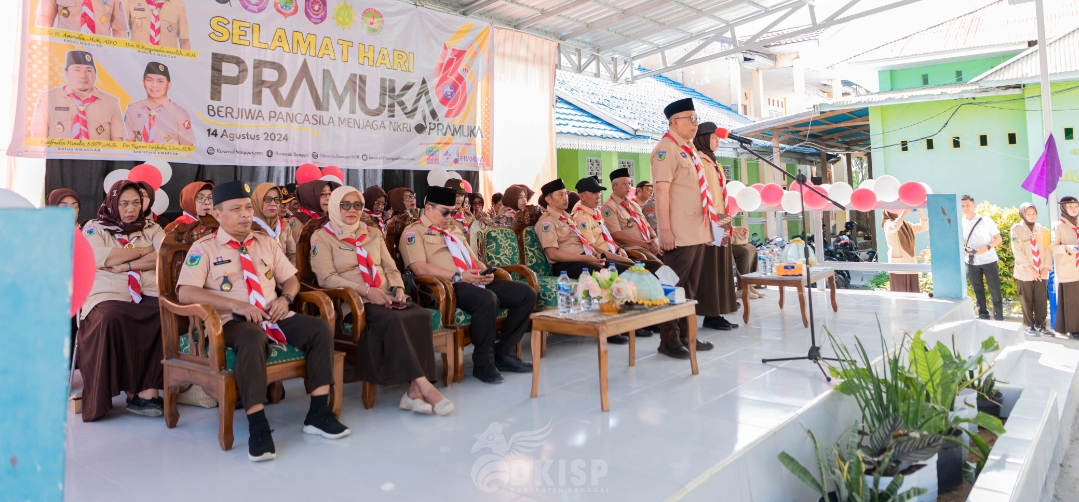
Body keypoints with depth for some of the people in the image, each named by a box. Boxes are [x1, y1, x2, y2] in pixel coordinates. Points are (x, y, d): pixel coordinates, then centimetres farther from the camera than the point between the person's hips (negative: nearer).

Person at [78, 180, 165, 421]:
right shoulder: (94, 227, 15)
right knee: (111, 320, -37)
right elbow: (100, 258, -6)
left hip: (149, 296, 2)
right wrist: (143, 250, 1)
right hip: (109, 296, -1)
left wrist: (125, 265, -8)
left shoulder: (152, 229, 19)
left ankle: (147, 390, -26)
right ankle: (140, 391, -23)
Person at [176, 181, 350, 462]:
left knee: (321, 329, -20)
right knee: (252, 338, -40)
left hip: (273, 316, 5)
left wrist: (285, 298, -3)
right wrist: (235, 304, -21)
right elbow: (185, 293, -11)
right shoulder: (204, 248, 2)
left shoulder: (266, 243, 18)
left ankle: (318, 413, -16)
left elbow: (291, 279, 22)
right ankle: (257, 426, -34)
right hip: (233, 321, -5)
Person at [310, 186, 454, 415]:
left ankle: (414, 390, -30)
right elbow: (327, 278, -7)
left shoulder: (373, 233, 22)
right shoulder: (322, 237, 5)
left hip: (385, 299, 5)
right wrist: (366, 291, -19)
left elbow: (390, 268, 17)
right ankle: (423, 385, -32)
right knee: (393, 320, -36)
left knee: (422, 315, -27)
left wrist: (398, 288, -6)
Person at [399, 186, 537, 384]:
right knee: (487, 300, -38)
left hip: (477, 282, 8)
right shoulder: (414, 232, 2)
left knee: (526, 293, -6)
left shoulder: (454, 229, 28)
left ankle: (504, 352, -1)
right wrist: (458, 276, -21)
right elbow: (419, 268, -13)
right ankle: (483, 362, -19)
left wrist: (486, 272, 2)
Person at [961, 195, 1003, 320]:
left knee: (995, 290, 3)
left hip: (989, 260, -3)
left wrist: (987, 247, -22)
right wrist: (962, 249, -11)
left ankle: (999, 318, 12)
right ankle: (983, 316, 24)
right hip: (972, 263, 3)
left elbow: (998, 239, -5)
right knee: (978, 291, 13)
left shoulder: (986, 221, -7)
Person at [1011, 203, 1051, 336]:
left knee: (1041, 301, 5)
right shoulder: (1017, 229, -4)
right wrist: (1029, 268, -12)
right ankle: (1030, 326, 15)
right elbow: (1017, 251, -9)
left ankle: (1041, 325, 16)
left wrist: (1046, 268, -4)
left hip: (1041, 272, 3)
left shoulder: (1043, 230, 8)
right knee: (1027, 301, 5)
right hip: (1025, 272, -3)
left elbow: (1048, 250, 6)